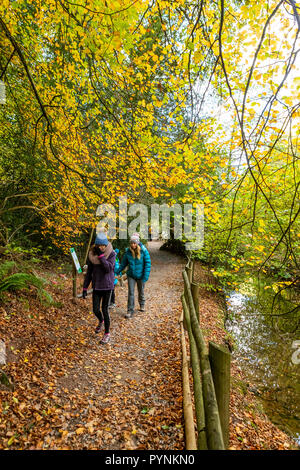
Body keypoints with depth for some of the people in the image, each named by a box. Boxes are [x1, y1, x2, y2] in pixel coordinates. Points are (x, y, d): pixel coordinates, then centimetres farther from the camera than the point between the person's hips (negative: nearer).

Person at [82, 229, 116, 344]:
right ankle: (101, 322, 41)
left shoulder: (111, 254, -10)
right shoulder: (92, 254, -1)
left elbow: (108, 268, -24)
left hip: (107, 285, -3)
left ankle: (107, 334, 19)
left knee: (104, 309, 0)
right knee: (95, 310, 6)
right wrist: (85, 287, 3)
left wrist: (101, 255, -25)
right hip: (96, 286, 3)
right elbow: (89, 272, 5)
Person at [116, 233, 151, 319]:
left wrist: (146, 276, -17)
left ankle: (142, 305, 41)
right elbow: (123, 263, 4)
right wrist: (117, 272, -1)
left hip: (140, 276, -1)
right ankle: (130, 310, 6)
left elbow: (148, 263, -13)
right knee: (130, 293, -3)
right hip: (131, 276, 1)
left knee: (141, 291, 16)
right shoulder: (128, 251, -7)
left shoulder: (143, 251, -15)